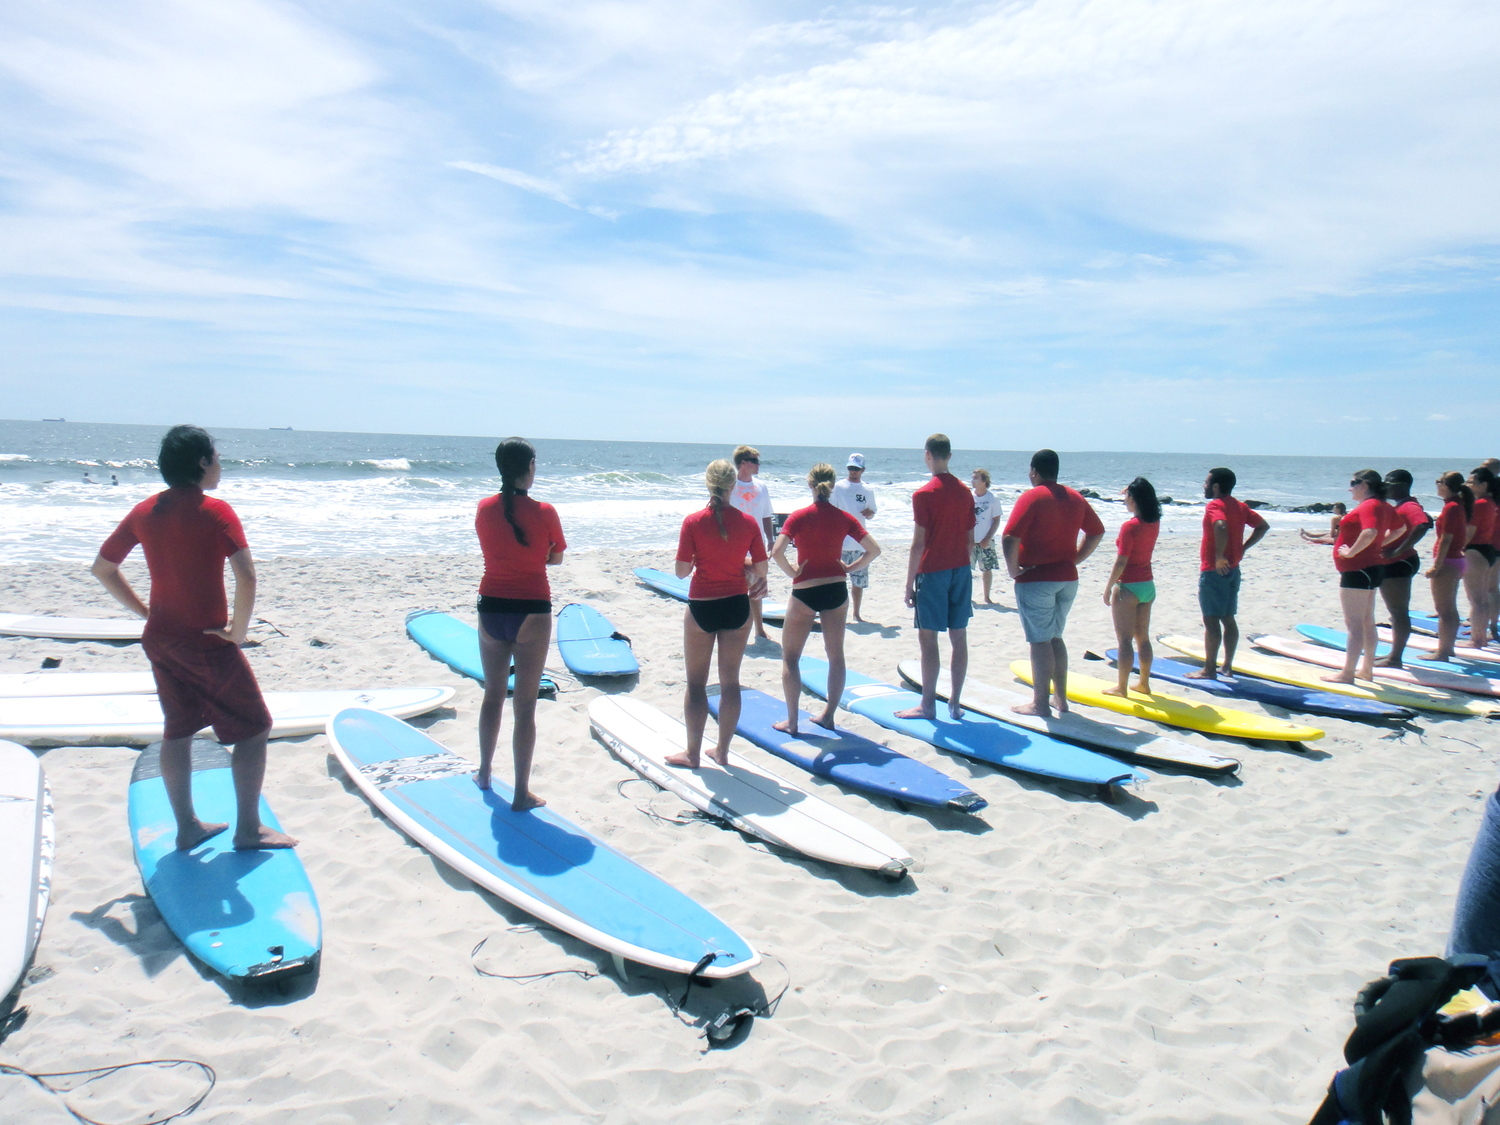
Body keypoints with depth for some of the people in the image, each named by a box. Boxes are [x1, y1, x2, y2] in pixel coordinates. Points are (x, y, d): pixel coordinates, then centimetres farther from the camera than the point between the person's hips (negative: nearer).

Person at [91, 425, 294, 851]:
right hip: (207, 642, -7)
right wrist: (239, 629, -17)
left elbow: (102, 568, 12)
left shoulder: (144, 512, 4)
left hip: (160, 640, 7)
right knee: (253, 729, 6)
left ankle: (187, 827, 26)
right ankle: (248, 829, 11)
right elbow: (246, 577, -29)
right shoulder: (215, 511, -16)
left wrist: (146, 612, 14)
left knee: (178, 730, 17)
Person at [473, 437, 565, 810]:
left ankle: (484, 773, 36)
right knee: (525, 705, 3)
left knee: (493, 695, 21)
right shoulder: (544, 512, -13)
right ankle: (522, 793, 8)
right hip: (531, 612, -4)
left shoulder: (485, 508, -2)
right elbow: (556, 559, 1)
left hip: (491, 609, 4)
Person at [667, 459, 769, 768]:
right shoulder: (748, 522, -5)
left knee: (696, 683, 10)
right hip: (737, 606, 2)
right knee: (730, 682, 12)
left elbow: (681, 571, -9)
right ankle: (722, 751, 21)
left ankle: (693, 753, 16)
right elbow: (761, 570, 0)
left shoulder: (694, 522, -11)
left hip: (702, 608, -2)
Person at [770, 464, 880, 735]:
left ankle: (791, 721, 7)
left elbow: (777, 552, -22)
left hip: (805, 592, -3)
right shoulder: (844, 518, -1)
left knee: (790, 657, 8)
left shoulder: (799, 516, -11)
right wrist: (850, 568, 5)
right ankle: (829, 715, 22)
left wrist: (792, 572, -8)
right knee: (836, 655, 16)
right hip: (836, 590, 3)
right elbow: (874, 549, -2)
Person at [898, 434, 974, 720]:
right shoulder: (965, 492, 7)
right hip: (961, 571, 6)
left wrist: (910, 583, -8)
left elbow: (919, 543, -13)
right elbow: (970, 538, 11)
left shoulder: (924, 494, -11)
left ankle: (928, 705, 3)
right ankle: (954, 704, 13)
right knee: (959, 637, 7)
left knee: (928, 637, 0)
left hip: (933, 571, -6)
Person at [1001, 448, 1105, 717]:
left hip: (1036, 581, -6)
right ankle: (1060, 698, 22)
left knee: (1040, 641, -1)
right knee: (1055, 637, 18)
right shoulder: (1075, 498, 7)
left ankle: (1040, 704, 4)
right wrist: (1074, 559, 15)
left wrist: (1013, 570, -12)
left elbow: (1010, 538, -23)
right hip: (1068, 580, 7)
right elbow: (1097, 532, 16)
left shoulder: (1032, 497, -13)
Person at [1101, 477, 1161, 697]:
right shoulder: (1154, 523, 2)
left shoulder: (1130, 526, -19)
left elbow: (1121, 562, -19)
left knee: (1125, 640, -1)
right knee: (1143, 638, 16)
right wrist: (1130, 492, 18)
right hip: (1148, 586, 8)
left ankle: (1121, 688, 5)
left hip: (1128, 587, -7)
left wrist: (1109, 587, -10)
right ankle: (1144, 683, 24)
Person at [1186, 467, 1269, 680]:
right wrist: (1243, 548, 11)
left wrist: (1219, 556, -26)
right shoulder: (1240, 506, 12)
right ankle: (1228, 666, 19)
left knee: (1211, 620, -5)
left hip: (1214, 571, -9)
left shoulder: (1214, 506, -14)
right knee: (1228, 619, 13)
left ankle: (1209, 669, -2)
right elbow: (1263, 526, 17)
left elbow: (1221, 526, -34)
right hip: (1232, 570, 9)